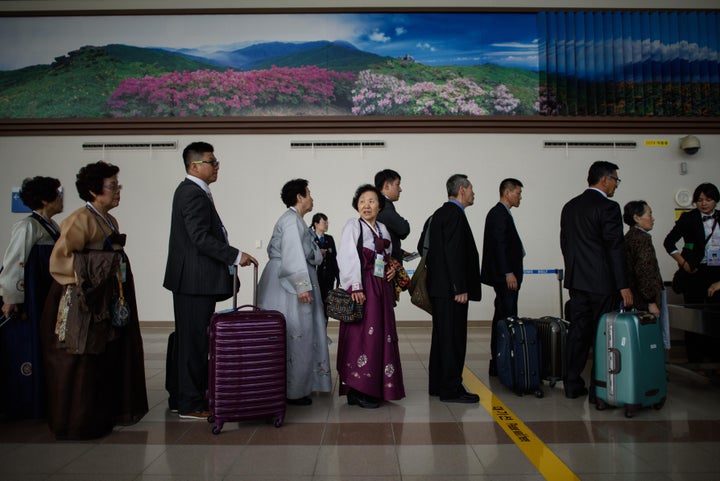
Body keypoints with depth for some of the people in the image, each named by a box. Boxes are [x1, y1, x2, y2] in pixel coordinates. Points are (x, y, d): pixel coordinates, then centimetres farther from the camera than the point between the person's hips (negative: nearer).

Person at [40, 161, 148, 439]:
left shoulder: (110, 221, 13)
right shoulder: (81, 219, -13)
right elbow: (60, 259, -18)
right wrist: (96, 267, -20)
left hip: (107, 301, 9)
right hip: (83, 303, -8)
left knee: (107, 359, 13)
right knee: (81, 363, 1)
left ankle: (103, 414, 26)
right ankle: (77, 423, 14)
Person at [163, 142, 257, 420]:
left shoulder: (188, 191, 18)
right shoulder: (195, 194, -15)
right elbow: (201, 238, -23)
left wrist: (230, 256, 19)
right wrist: (236, 256, -19)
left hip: (190, 280, 11)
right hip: (196, 280, -11)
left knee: (186, 339, 16)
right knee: (195, 341, -4)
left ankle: (179, 397, 26)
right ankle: (191, 404, 5)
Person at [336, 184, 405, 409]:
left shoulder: (383, 229, 17)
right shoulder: (353, 225, -2)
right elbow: (347, 257, -12)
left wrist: (392, 268, 3)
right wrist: (355, 287, -21)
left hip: (382, 288, 7)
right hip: (362, 288, -7)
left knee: (382, 335, 8)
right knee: (362, 336, -9)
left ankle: (375, 387, 18)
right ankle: (357, 391, -2)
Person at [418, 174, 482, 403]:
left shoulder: (437, 215, 17)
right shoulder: (455, 214, -13)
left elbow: (422, 246, 20)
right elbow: (454, 253, -21)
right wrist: (460, 288, -20)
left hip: (439, 287, 10)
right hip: (451, 288, -10)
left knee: (441, 336, 15)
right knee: (453, 338, -4)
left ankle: (438, 385, 23)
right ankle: (451, 389, 2)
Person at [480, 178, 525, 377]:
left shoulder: (500, 213, 20)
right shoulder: (499, 214, -11)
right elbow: (499, 245, -19)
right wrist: (508, 273, -21)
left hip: (504, 275, 11)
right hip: (505, 276, -11)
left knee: (502, 319, 12)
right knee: (506, 319, -11)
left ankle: (498, 363, 18)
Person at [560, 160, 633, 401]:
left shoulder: (570, 206, 11)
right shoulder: (608, 207, -12)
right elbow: (615, 248, -15)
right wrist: (623, 285, -13)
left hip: (576, 281, 7)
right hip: (602, 282, -7)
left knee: (577, 331, 11)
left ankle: (572, 384, 17)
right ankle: (599, 389, 8)